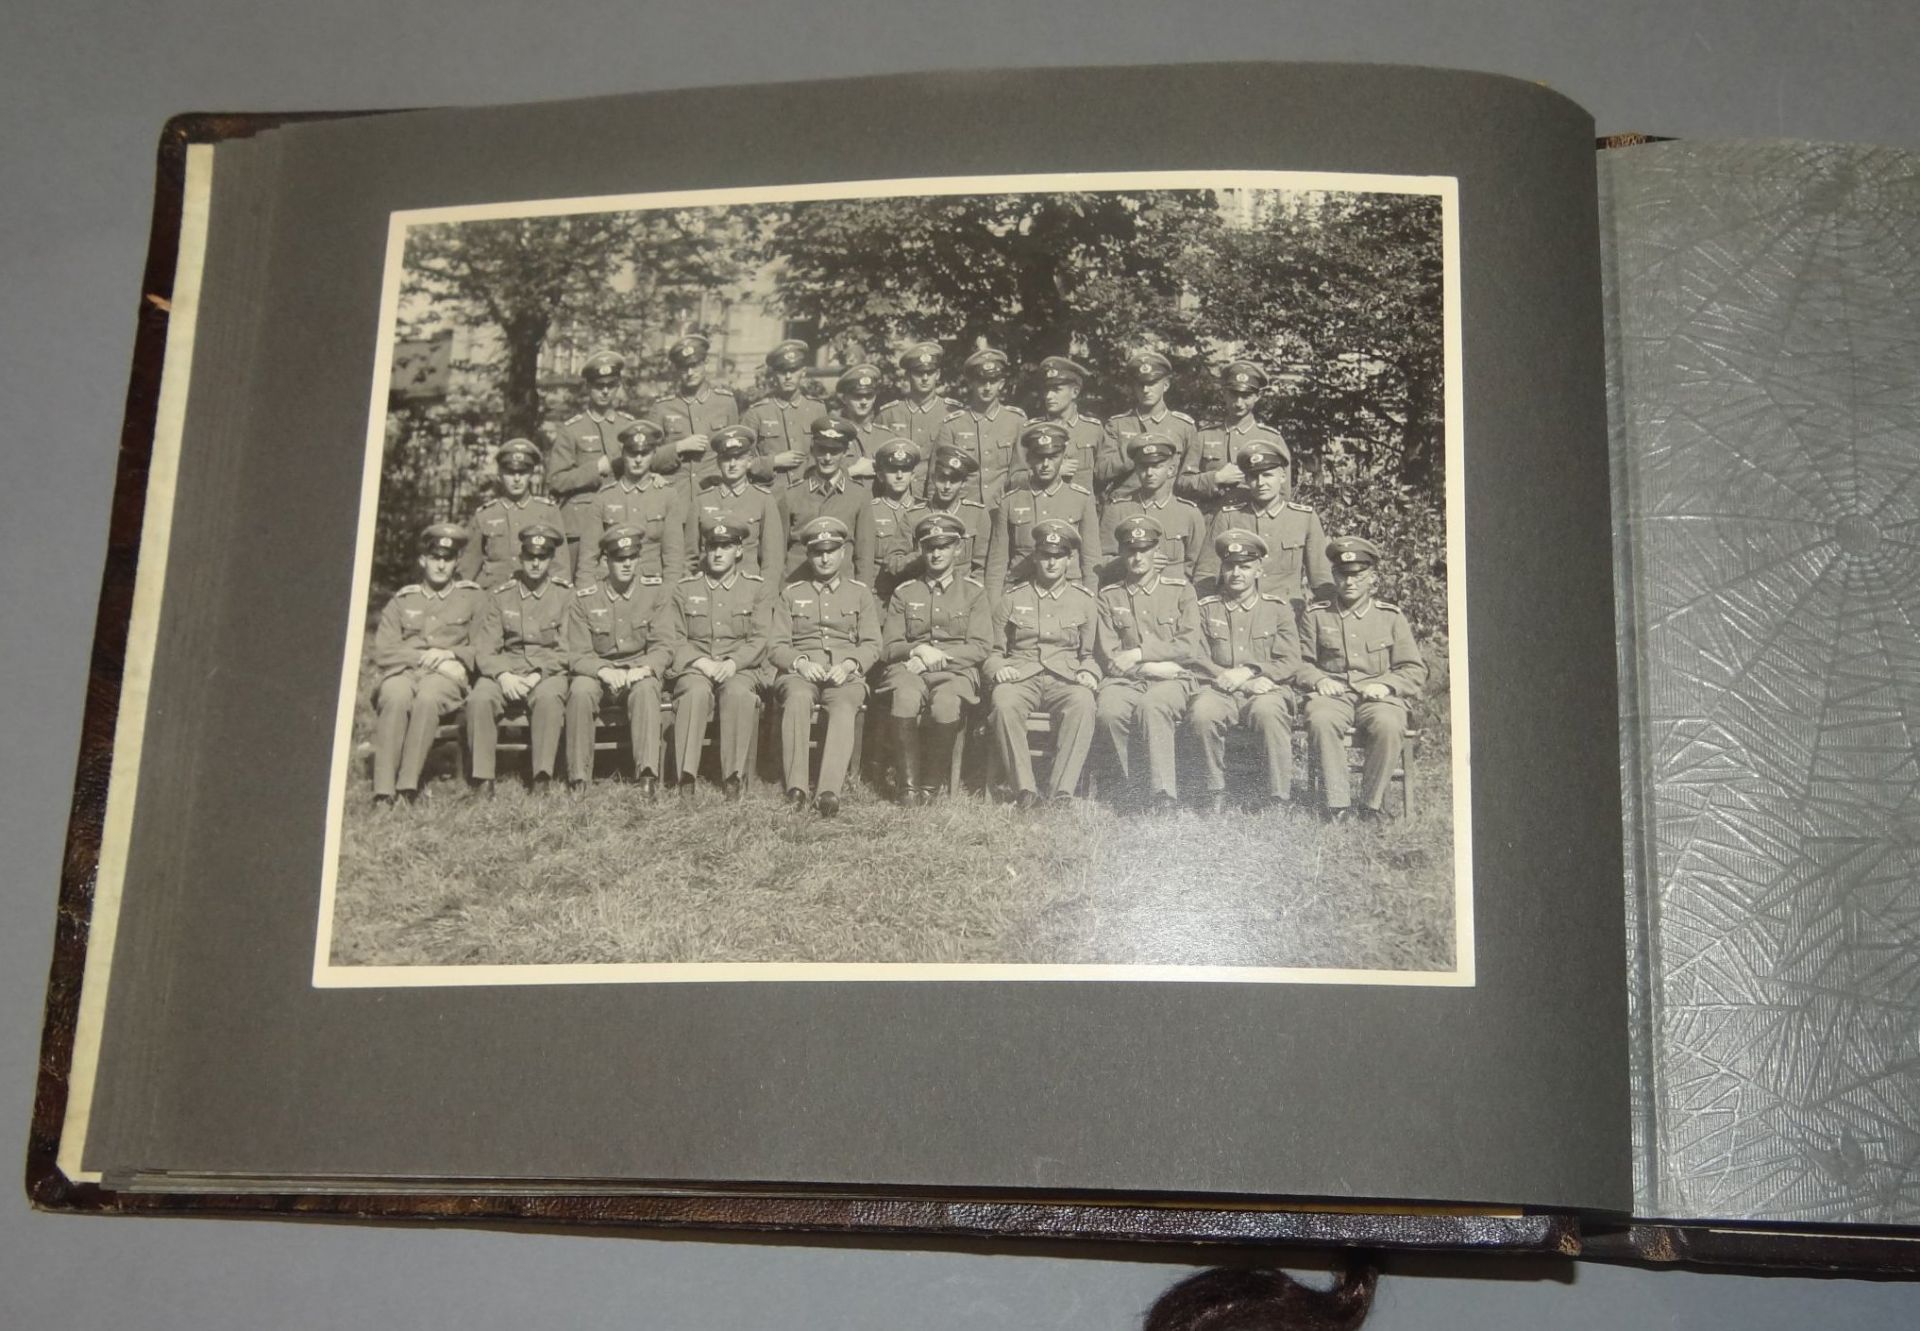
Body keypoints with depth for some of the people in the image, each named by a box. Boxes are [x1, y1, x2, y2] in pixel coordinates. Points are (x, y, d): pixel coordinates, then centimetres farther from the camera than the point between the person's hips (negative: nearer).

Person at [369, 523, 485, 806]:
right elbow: (382, 653, 9)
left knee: (428, 697, -38)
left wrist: (450, 654, -7)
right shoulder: (402, 600, 20)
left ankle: (408, 785, -38)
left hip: (447, 676, -1)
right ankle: (383, 789, -39)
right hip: (403, 672, 1)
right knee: (395, 697, -36)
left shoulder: (473, 597, 18)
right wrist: (425, 657, -6)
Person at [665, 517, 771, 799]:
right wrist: (701, 662, -10)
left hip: (740, 668, -1)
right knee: (696, 691, -35)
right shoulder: (684, 589, 15)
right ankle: (686, 776, -38)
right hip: (695, 667, 1)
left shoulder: (755, 588, 13)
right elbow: (673, 640, 8)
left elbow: (761, 639, 3)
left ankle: (734, 776, -33)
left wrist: (732, 663, -14)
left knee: (738, 692, -36)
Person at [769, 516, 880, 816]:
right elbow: (776, 645, 10)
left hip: (845, 674, 0)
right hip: (800, 672, 0)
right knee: (797, 699, -36)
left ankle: (830, 790, -50)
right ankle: (795, 789, -43)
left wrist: (849, 664, -10)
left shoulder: (860, 592, 18)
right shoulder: (790, 593, 18)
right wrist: (800, 663, -10)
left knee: (845, 705, -35)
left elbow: (872, 644, 10)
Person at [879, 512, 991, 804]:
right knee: (905, 699, -37)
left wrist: (938, 656, -8)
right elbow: (888, 648, 12)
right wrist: (918, 650, -9)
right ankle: (909, 783, -23)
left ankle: (931, 784, -18)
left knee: (946, 705, -38)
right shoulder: (903, 593, 18)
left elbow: (978, 649, 5)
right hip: (911, 669, 1)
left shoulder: (974, 592, 14)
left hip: (956, 671, -1)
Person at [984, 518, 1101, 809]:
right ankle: (1025, 790, -34)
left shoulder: (1083, 601, 18)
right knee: (1004, 704, -37)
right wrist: (998, 669, -5)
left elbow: (1089, 654, 21)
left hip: (1065, 678, 0)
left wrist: (1088, 674, -2)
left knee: (1082, 703, -37)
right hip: (1020, 676, 0)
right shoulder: (1012, 599, 17)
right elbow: (993, 651, 18)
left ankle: (1061, 791, -38)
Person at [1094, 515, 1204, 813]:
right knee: (1108, 711, -33)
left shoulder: (1180, 590, 11)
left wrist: (1139, 654, -7)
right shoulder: (1109, 595, 13)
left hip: (1171, 681, -1)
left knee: (1153, 705, -37)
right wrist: (1155, 665, -8)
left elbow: (1189, 648, 0)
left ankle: (1163, 793, -35)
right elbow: (1109, 657, 4)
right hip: (1124, 681, 1)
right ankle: (1127, 788, -16)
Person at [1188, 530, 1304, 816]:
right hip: (1221, 690, 1)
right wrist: (1246, 683, -9)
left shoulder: (1278, 607, 11)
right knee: (1202, 712, -34)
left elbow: (1291, 664, 3)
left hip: (1268, 688, -1)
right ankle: (1216, 793, -18)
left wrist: (1247, 673, -12)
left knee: (1268, 712, -37)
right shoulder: (1207, 608, 14)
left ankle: (1279, 799, -27)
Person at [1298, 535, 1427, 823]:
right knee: (1320, 720, -36)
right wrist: (1318, 680, -8)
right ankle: (1337, 804, -30)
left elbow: (1415, 669, 11)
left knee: (1388, 725, -36)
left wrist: (1386, 685, -8)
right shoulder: (1316, 615, 16)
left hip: (1378, 695, 0)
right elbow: (1301, 662, 14)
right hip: (1332, 694, 0)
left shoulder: (1390, 616, 15)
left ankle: (1373, 805, -20)